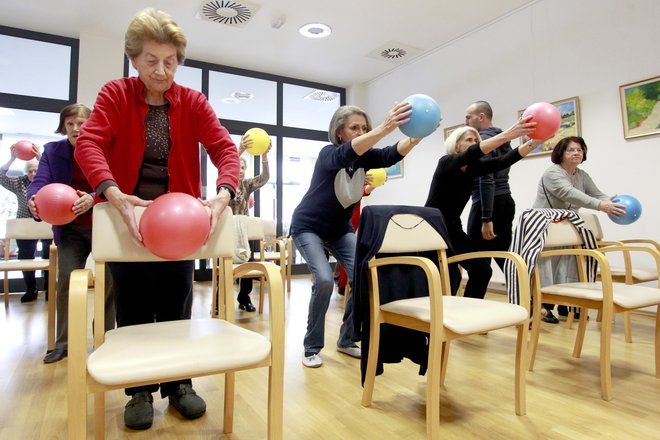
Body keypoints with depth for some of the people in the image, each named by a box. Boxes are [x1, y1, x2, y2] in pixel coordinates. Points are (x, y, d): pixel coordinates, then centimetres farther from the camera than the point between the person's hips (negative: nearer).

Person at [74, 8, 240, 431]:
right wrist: (114, 195, -35)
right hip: (126, 218, 0)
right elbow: (88, 143, -17)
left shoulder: (193, 102, -1)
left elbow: (224, 147, -12)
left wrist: (224, 193, -32)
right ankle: (139, 391, 25)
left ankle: (179, 384, 26)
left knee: (177, 307, 9)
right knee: (134, 309, 7)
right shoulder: (115, 94, -4)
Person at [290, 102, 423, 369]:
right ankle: (312, 348, -2)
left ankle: (346, 341, 11)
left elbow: (392, 155, -29)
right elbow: (347, 153, -47)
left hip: (340, 228, 6)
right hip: (308, 227, -5)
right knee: (324, 280, -23)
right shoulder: (328, 154, -23)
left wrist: (416, 136, -49)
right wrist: (385, 128, -62)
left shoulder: (365, 157, -9)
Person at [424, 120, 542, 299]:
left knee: (482, 269, 2)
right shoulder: (446, 163, -16)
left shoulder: (472, 167, 2)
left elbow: (504, 161, -11)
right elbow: (473, 153, -35)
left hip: (453, 229, 8)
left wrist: (535, 141, -23)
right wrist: (507, 135, -45)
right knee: (450, 275, -21)